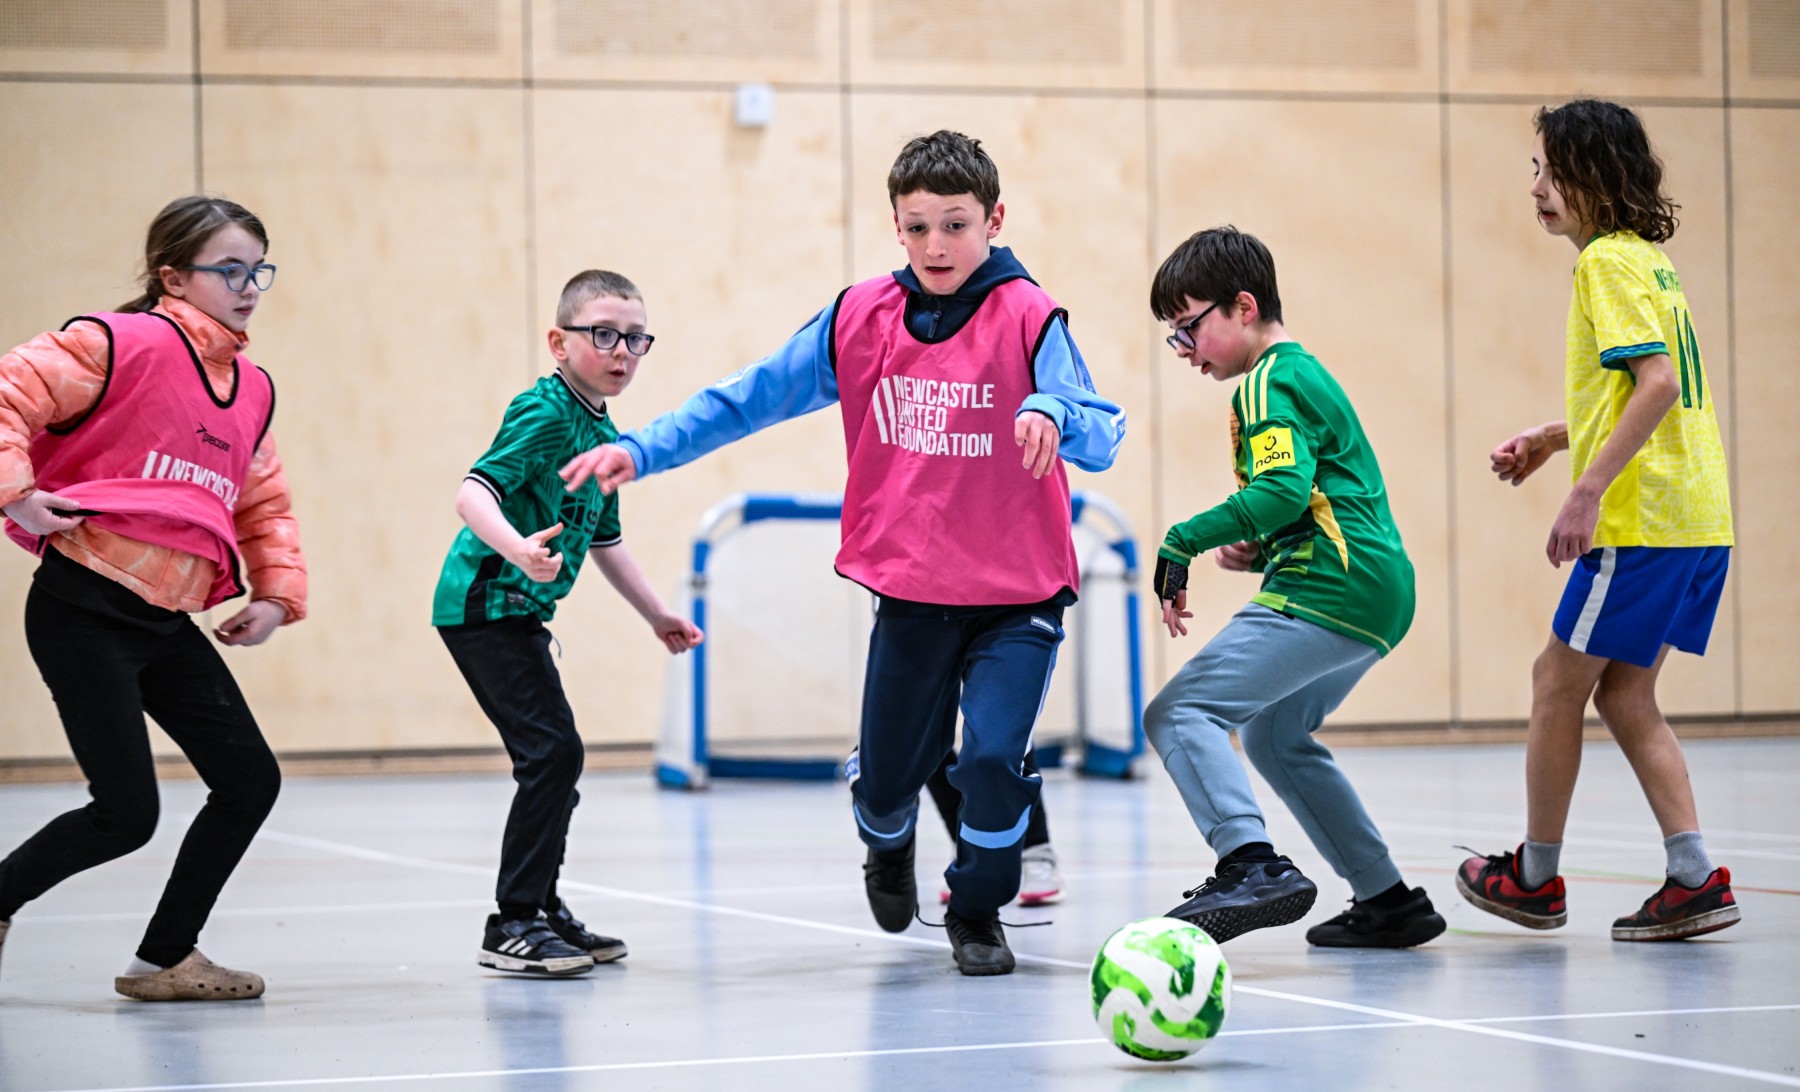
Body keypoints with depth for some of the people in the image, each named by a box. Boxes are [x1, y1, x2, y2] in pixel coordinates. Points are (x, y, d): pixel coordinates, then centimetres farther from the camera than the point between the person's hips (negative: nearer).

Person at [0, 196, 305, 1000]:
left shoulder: (250, 391, 14)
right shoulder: (122, 344, -10)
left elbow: (263, 504, 25)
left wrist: (277, 592, 13)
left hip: (167, 623, 8)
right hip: (84, 609, -8)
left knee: (249, 780, 3)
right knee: (126, 813, -9)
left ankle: (165, 960, 17)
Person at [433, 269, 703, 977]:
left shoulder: (604, 434, 14)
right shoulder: (545, 413, -15)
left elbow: (603, 540, 27)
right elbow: (472, 493, -27)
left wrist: (655, 614, 32)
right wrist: (517, 551, -44)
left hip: (518, 612, 10)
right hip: (485, 606, -10)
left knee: (553, 760, 15)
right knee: (553, 751, -14)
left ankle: (540, 908, 29)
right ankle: (512, 925, -9)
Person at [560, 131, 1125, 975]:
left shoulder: (1028, 318, -11)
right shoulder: (861, 318, 0)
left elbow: (1103, 439, -19)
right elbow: (751, 396, 6)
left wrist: (1054, 413, -42)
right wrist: (641, 449, -1)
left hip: (1018, 595, -3)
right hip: (910, 592, 3)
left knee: (992, 757, -16)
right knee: (885, 778, 9)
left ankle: (977, 913, 14)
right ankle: (889, 847, 49)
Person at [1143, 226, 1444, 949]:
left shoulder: (1268, 383, -8)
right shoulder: (1304, 373, 24)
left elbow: (1283, 489, -24)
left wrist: (1186, 541, -21)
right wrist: (1257, 553, 14)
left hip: (1327, 594, -11)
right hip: (1379, 592, 11)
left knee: (1180, 714, -16)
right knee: (1274, 736, 27)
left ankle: (1253, 865, -34)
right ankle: (1389, 900, 27)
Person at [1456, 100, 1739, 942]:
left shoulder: (1609, 262, -11)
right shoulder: (1646, 257, 17)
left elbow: (1657, 382, -23)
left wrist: (1588, 491, -24)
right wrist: (1552, 440, 24)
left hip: (1642, 523, -9)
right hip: (1695, 520, 9)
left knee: (1559, 681, 3)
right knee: (1623, 692, 11)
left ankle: (1536, 876, 14)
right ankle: (1695, 879, 4)